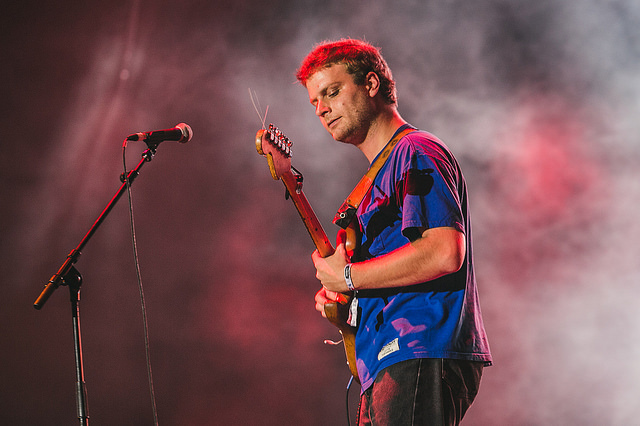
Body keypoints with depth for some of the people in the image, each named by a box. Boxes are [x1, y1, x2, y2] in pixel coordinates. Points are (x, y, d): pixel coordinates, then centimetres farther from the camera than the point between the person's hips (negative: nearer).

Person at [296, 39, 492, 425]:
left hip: (422, 356, -10)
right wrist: (338, 294, 11)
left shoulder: (417, 152, -6)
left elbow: (445, 253, -20)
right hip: (387, 366, 10)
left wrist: (348, 276, -11)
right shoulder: (382, 174, 25)